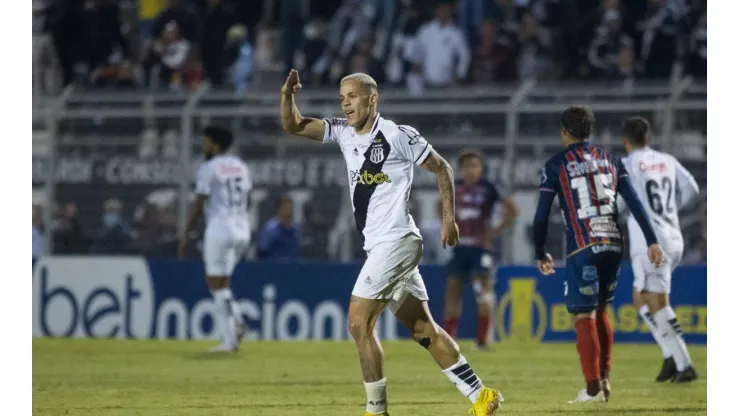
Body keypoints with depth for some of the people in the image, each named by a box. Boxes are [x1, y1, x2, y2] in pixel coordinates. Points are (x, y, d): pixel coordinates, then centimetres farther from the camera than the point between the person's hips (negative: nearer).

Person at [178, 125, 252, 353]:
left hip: (219, 229, -7)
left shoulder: (208, 168, -7)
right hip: (242, 229, 7)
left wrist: (186, 236, -4)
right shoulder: (241, 166, 14)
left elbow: (198, 206, -9)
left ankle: (229, 340, -5)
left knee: (217, 284, 0)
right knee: (217, 281, 19)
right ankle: (237, 322, -1)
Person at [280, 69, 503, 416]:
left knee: (359, 323, -10)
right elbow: (292, 126, 7)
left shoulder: (399, 136, -10)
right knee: (424, 331, 9)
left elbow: (441, 168, -1)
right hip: (379, 247, 8)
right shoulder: (343, 132, 10)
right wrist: (287, 95, -12)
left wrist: (448, 217, -4)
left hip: (396, 242, -8)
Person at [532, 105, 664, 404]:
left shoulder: (556, 166, 0)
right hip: (613, 245, 5)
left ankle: (593, 388, -5)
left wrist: (541, 254, 10)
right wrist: (652, 241, 3)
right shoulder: (610, 160, 12)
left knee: (584, 316, -1)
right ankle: (604, 378, 18)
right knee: (600, 311, 19)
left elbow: (542, 215, -1)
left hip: (583, 248, -5)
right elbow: (635, 203, 5)